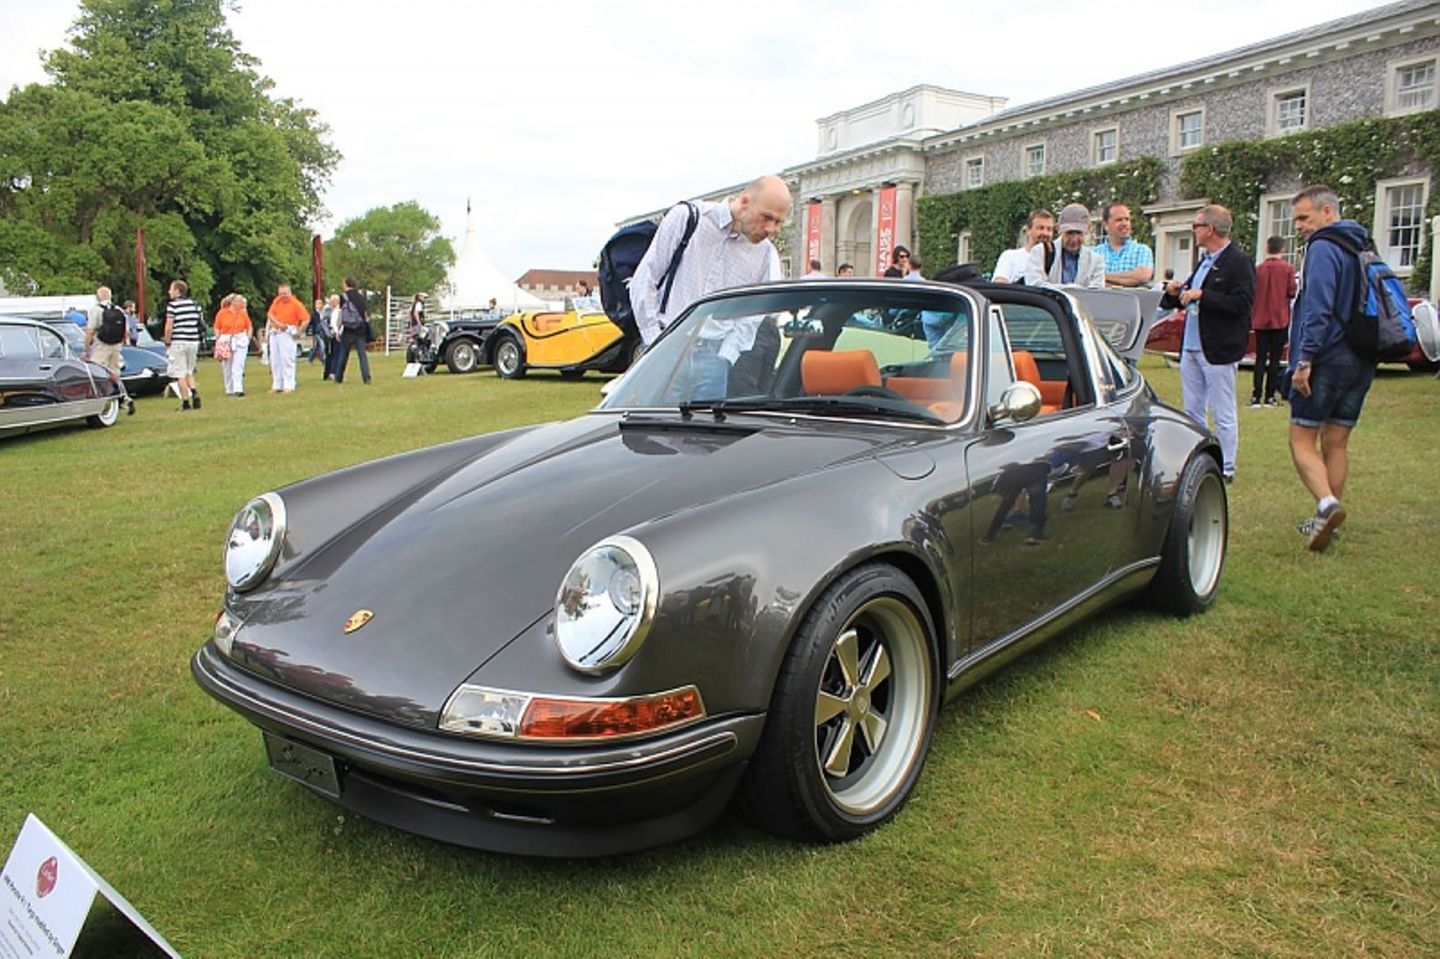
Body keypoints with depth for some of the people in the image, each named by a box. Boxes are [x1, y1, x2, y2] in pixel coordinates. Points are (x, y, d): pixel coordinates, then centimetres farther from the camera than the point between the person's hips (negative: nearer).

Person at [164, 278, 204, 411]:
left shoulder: (172, 305, -8)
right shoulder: (195, 305, 8)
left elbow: (169, 327, -13)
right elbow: (201, 324, 10)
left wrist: (167, 343, -2)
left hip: (178, 342, -6)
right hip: (193, 341, 6)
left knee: (180, 375, 1)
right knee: (189, 372, 18)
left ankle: (185, 402, 0)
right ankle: (195, 394, -2)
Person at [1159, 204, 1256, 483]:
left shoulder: (1239, 262, -11)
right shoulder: (1204, 261, 17)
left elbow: (1242, 303, -22)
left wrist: (1201, 295, -21)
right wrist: (1175, 292, 5)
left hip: (1218, 350, -9)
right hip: (1191, 346, 9)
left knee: (1223, 414, -1)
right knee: (1192, 411, 14)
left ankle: (1226, 468, 8)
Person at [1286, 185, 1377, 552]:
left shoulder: (1323, 249, -11)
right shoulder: (1364, 249, 18)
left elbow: (1318, 309, -21)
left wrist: (1305, 359, -22)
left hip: (1327, 360, -8)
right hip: (1361, 362, 8)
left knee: (1302, 440, -5)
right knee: (1336, 444, 13)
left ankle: (1327, 504, -24)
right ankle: (1328, 520, 17)